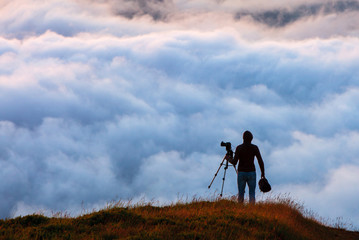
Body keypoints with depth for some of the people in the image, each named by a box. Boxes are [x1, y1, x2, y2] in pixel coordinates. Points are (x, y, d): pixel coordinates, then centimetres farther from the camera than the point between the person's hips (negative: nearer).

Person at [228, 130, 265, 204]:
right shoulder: (255, 148, -4)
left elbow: (234, 162, -12)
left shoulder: (239, 148, -7)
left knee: (241, 193, 13)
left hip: (241, 173, 0)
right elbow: (260, 161, -6)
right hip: (251, 173, 0)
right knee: (252, 193, 4)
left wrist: (229, 159, 9)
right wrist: (263, 173, 4)